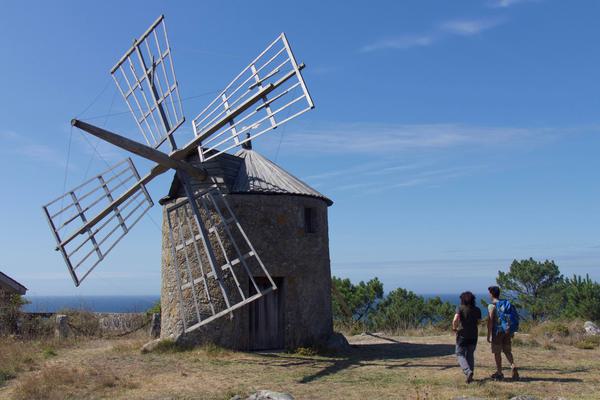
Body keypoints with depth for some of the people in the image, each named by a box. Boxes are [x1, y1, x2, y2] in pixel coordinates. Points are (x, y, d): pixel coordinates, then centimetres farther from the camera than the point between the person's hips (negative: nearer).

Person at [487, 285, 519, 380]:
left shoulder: (492, 306, -11)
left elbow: (490, 321, -15)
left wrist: (489, 335, -12)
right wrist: (511, 331, 20)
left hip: (497, 331, -6)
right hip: (507, 331, 6)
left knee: (497, 352, 4)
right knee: (507, 351, 14)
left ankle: (499, 373, 10)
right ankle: (513, 366, -8)